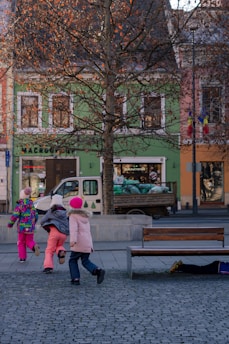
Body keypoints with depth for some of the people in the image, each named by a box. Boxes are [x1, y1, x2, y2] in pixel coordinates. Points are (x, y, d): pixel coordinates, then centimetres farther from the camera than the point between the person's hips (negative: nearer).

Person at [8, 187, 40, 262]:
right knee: (29, 241, 12)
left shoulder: (19, 205, -9)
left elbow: (14, 216, -18)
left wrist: (10, 224, -3)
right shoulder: (32, 205, 5)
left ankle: (22, 258, 10)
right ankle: (35, 246, -20)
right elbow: (36, 216, 9)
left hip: (22, 227, -3)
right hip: (30, 228, 3)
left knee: (21, 243, 13)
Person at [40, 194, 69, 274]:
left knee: (49, 251, 4)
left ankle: (48, 266, -14)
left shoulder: (51, 211, 4)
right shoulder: (64, 212, 14)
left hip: (54, 232, -3)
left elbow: (42, 222, 5)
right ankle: (61, 252, -7)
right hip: (63, 234, 3)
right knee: (59, 246, 27)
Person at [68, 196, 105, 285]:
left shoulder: (73, 216, -1)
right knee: (85, 261, 13)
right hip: (88, 243, 6)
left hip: (79, 244, -6)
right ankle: (97, 270, -10)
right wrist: (91, 245, 26)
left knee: (73, 260, 10)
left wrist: (73, 240, -32)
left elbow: (73, 228, -18)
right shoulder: (86, 216, 21)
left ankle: (76, 278, 1)